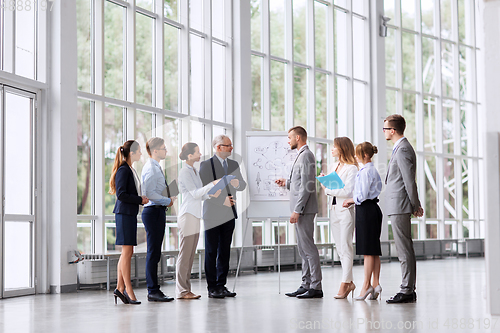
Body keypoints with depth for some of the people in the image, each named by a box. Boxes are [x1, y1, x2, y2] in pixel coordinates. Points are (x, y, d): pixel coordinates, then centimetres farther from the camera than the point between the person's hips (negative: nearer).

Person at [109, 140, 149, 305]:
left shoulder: (130, 170, 17)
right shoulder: (123, 170, -12)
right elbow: (121, 194, -19)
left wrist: (143, 199, 10)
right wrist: (140, 199, -13)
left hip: (130, 214, 10)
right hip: (124, 213, -10)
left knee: (126, 253, 9)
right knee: (127, 252, -8)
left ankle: (120, 288, 12)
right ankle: (128, 290, -4)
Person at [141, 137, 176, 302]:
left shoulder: (156, 168, 19)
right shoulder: (151, 169, -13)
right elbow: (150, 193, -21)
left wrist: (168, 200, 11)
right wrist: (167, 201, -14)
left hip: (158, 210, 11)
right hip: (153, 211, -11)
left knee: (155, 253, 11)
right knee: (153, 253, -8)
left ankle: (154, 290, 15)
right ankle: (153, 291, -6)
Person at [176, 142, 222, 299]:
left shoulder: (194, 171, 17)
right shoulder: (185, 172, -10)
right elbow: (195, 193, -15)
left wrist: (211, 195, 1)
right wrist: (212, 184, -15)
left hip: (195, 216, 9)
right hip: (188, 215, -9)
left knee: (190, 255, 9)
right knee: (185, 254, -6)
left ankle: (186, 289, 12)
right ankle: (181, 291, -3)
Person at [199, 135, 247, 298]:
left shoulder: (234, 164, 14)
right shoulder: (206, 165, -4)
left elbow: (243, 185, 13)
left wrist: (238, 183, -10)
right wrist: (222, 200, -17)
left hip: (229, 213, 6)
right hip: (213, 214, -5)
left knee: (225, 251, 8)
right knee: (211, 252, -2)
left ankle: (221, 285, 15)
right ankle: (212, 288, 3)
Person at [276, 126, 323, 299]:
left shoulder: (306, 156, -12)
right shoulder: (301, 155, 20)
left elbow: (306, 186, -19)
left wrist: (297, 210, -21)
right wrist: (287, 183, 17)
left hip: (304, 210, -11)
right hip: (300, 211, 11)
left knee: (308, 247, -9)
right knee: (303, 248, 11)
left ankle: (316, 287, -7)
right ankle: (306, 285, 16)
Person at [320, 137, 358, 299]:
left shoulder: (352, 168, -9)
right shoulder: (335, 167, 16)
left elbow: (347, 191, -17)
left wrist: (327, 190, -12)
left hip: (346, 209, -8)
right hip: (335, 209, 8)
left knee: (346, 248, -7)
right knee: (340, 249, 9)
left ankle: (344, 284, -6)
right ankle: (349, 282, 16)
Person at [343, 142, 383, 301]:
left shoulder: (365, 171, -15)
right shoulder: (373, 170, 15)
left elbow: (363, 195, -18)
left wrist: (350, 200, -1)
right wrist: (353, 201, 14)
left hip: (366, 210, -10)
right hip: (373, 208, 10)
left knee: (368, 250, -6)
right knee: (374, 250, 8)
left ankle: (367, 285, -2)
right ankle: (375, 283, 10)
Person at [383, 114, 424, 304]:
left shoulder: (403, 150, -15)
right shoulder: (401, 148, 19)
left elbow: (410, 181, -17)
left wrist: (415, 206, -11)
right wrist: (415, 205, 20)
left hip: (400, 207, -11)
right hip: (397, 207, 11)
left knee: (405, 250, -8)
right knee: (404, 250, 12)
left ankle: (407, 291, -5)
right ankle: (409, 290, 16)